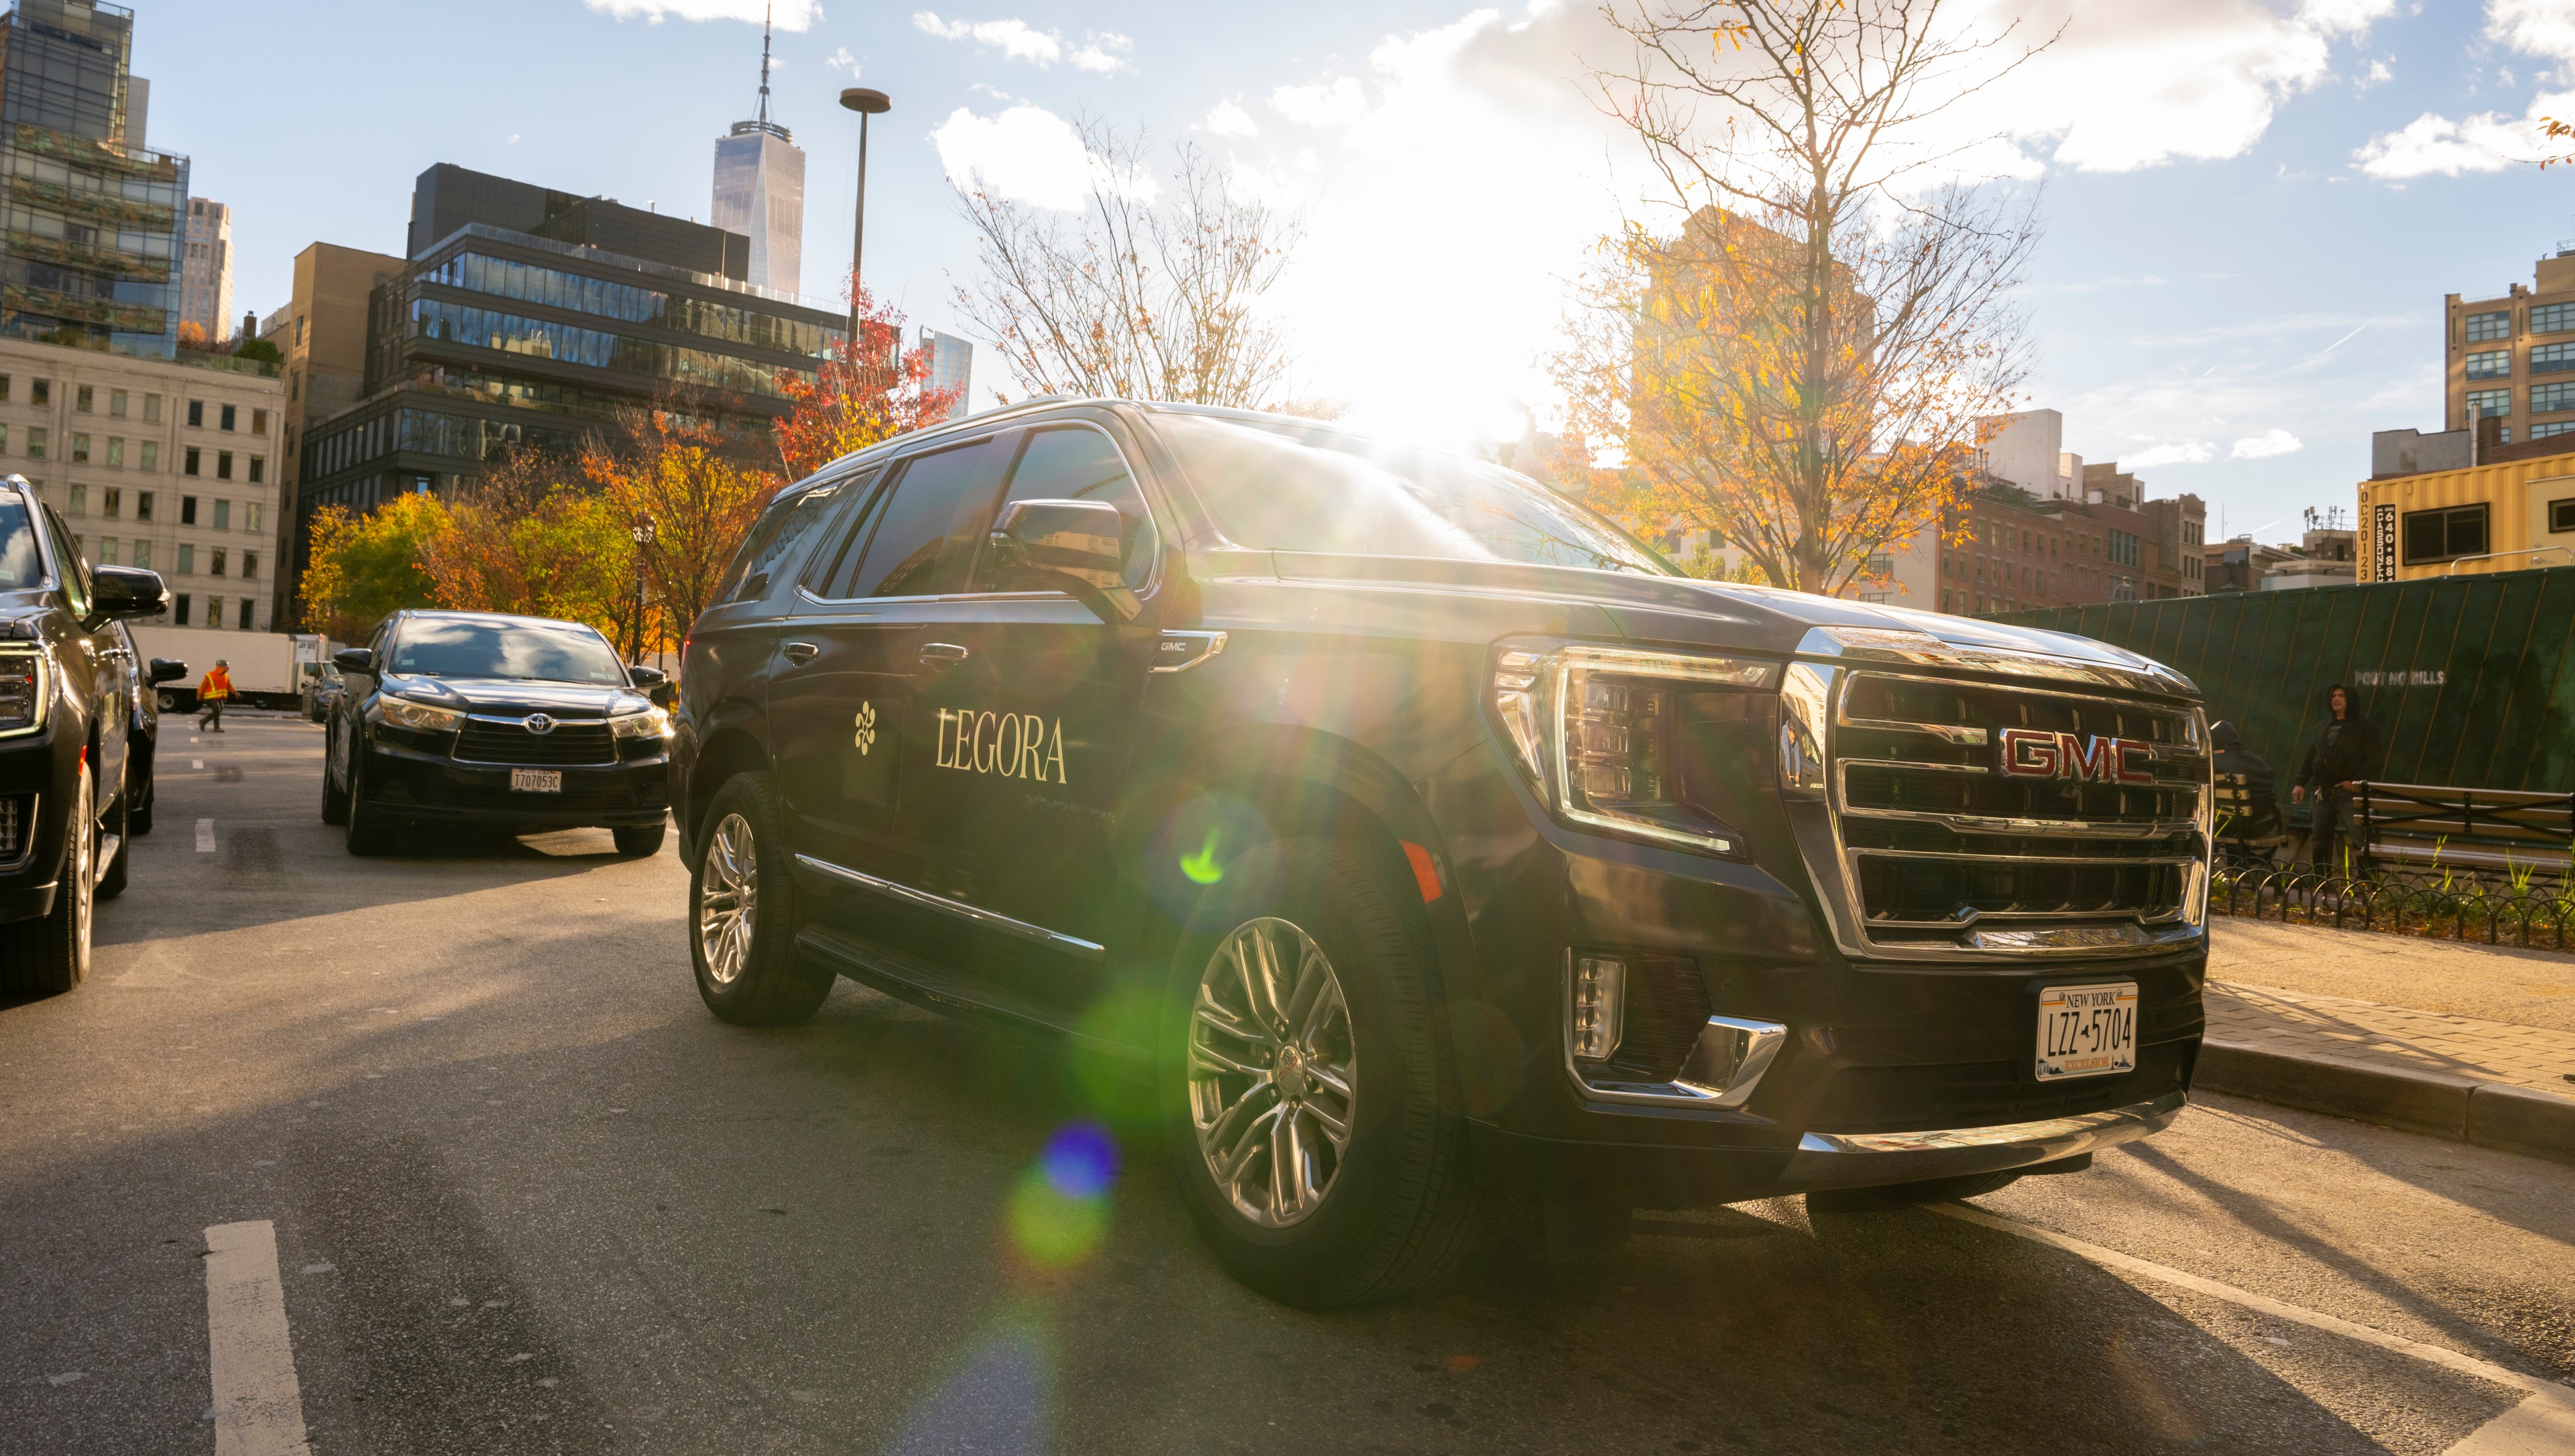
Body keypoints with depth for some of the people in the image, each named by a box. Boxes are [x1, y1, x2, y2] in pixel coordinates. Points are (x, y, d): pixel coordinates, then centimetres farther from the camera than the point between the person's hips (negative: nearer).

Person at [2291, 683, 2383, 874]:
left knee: (2359, 840, -11)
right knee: (2320, 841, 10)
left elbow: (2375, 758, -7)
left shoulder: (2363, 727, 0)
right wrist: (2300, 783, 8)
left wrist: (2356, 781, -15)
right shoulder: (2322, 727, 17)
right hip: (2323, 792, 6)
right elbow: (2309, 757, 17)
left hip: (2348, 792, -6)